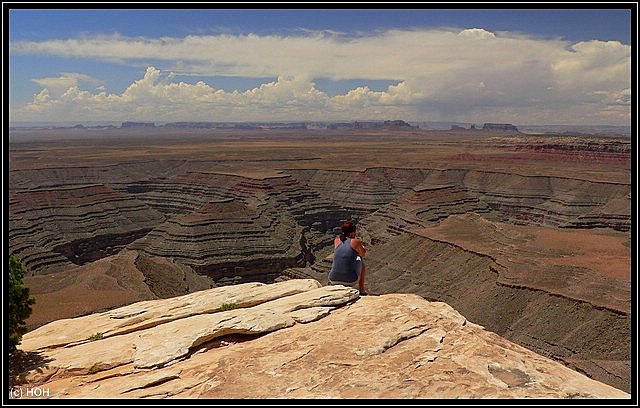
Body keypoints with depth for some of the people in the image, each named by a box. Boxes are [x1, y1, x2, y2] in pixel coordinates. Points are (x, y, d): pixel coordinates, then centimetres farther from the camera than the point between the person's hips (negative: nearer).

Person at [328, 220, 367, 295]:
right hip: (351, 281, -3)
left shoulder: (337, 240, 6)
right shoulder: (355, 242, -4)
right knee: (360, 261, 28)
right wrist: (361, 248, 38)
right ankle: (361, 290, 36)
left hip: (333, 280, 4)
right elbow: (362, 254, 16)